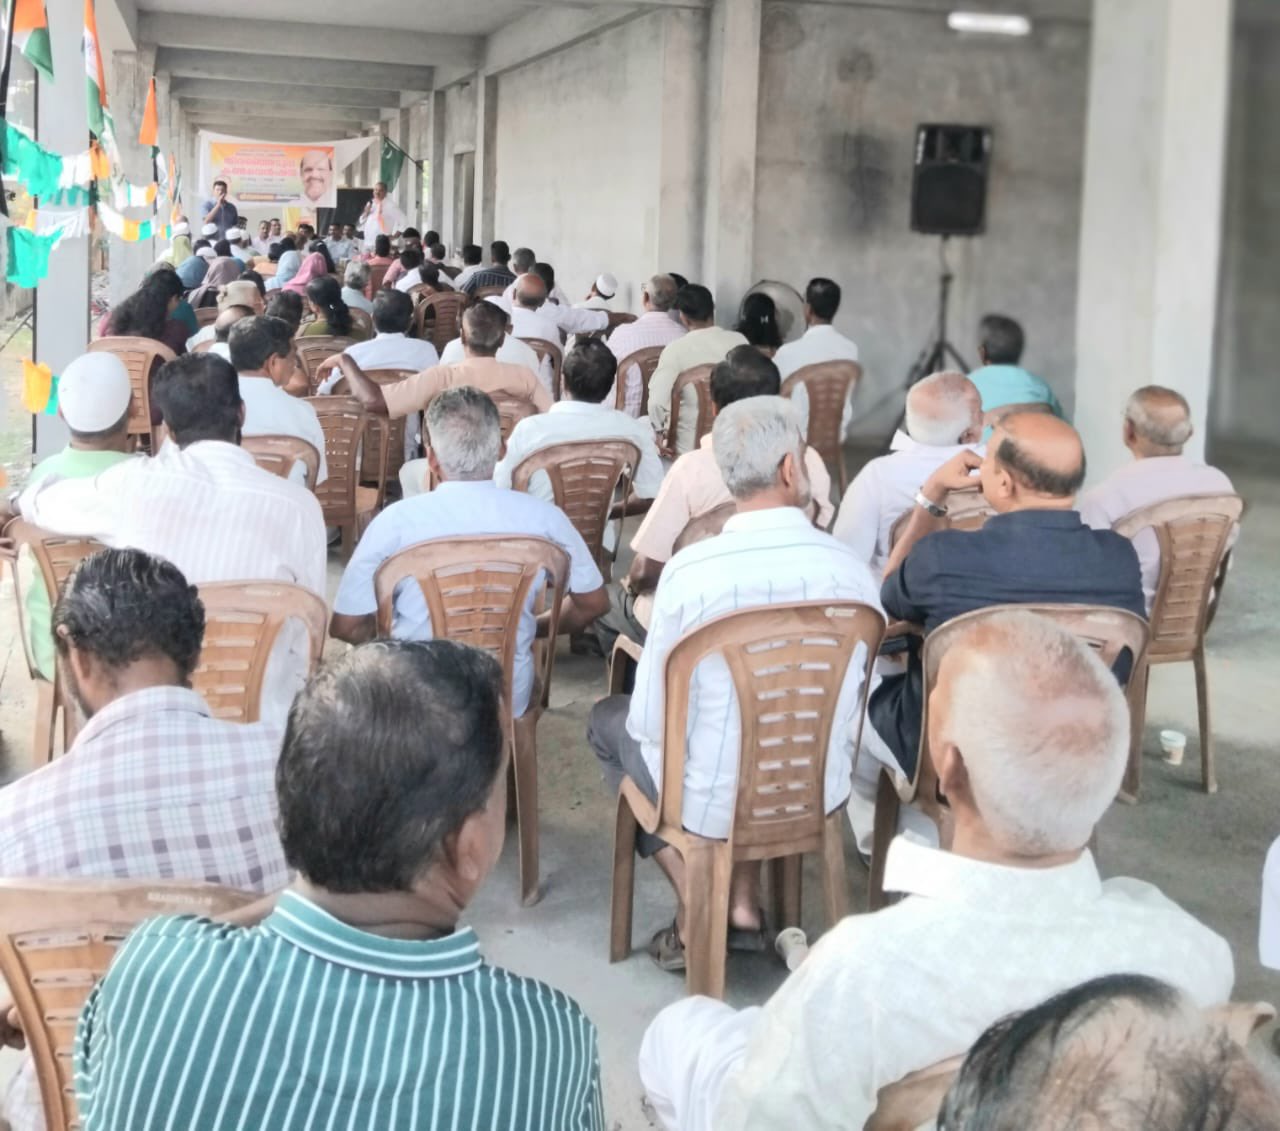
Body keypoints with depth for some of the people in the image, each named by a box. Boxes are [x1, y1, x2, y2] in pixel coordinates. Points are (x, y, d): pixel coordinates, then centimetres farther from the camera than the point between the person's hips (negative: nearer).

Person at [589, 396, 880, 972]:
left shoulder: (690, 571, -23)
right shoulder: (851, 570, -14)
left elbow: (653, 720, -14)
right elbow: (852, 704, 0)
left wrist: (649, 723, 10)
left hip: (710, 805, -4)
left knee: (609, 717, 26)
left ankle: (695, 909, 20)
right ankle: (745, 904, 28)